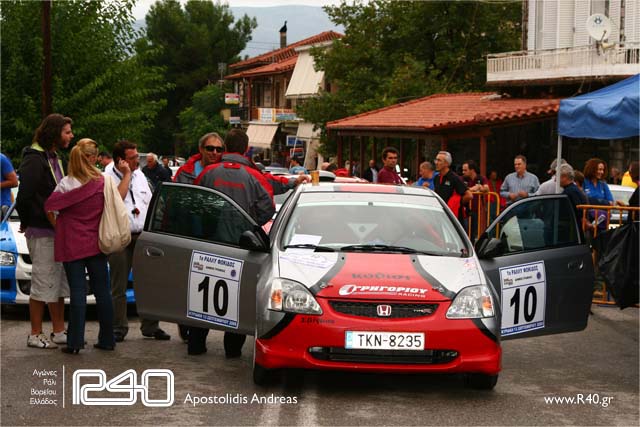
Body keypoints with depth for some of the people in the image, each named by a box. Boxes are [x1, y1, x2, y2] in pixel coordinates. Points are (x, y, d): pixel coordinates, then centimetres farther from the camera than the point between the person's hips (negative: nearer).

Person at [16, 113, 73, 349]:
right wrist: (27, 223, -9)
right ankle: (35, 335, 6)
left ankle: (59, 332, 21)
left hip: (56, 230, 9)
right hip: (41, 232, -9)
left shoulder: (55, 159, 14)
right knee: (43, 283, -3)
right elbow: (24, 197, -20)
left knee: (59, 283, 13)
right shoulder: (34, 160, -16)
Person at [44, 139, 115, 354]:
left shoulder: (67, 184, -11)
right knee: (102, 290, 9)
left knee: (77, 291, -3)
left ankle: (75, 341, -4)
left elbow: (50, 205, -11)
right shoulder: (103, 181, -1)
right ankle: (107, 339, 14)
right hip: (96, 244, 3)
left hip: (72, 245, -3)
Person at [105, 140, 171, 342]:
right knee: (119, 287, 2)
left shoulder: (139, 175, 14)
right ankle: (119, 328, 9)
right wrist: (126, 175, -13)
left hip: (142, 235, 5)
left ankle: (150, 326, 11)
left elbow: (150, 203, 21)